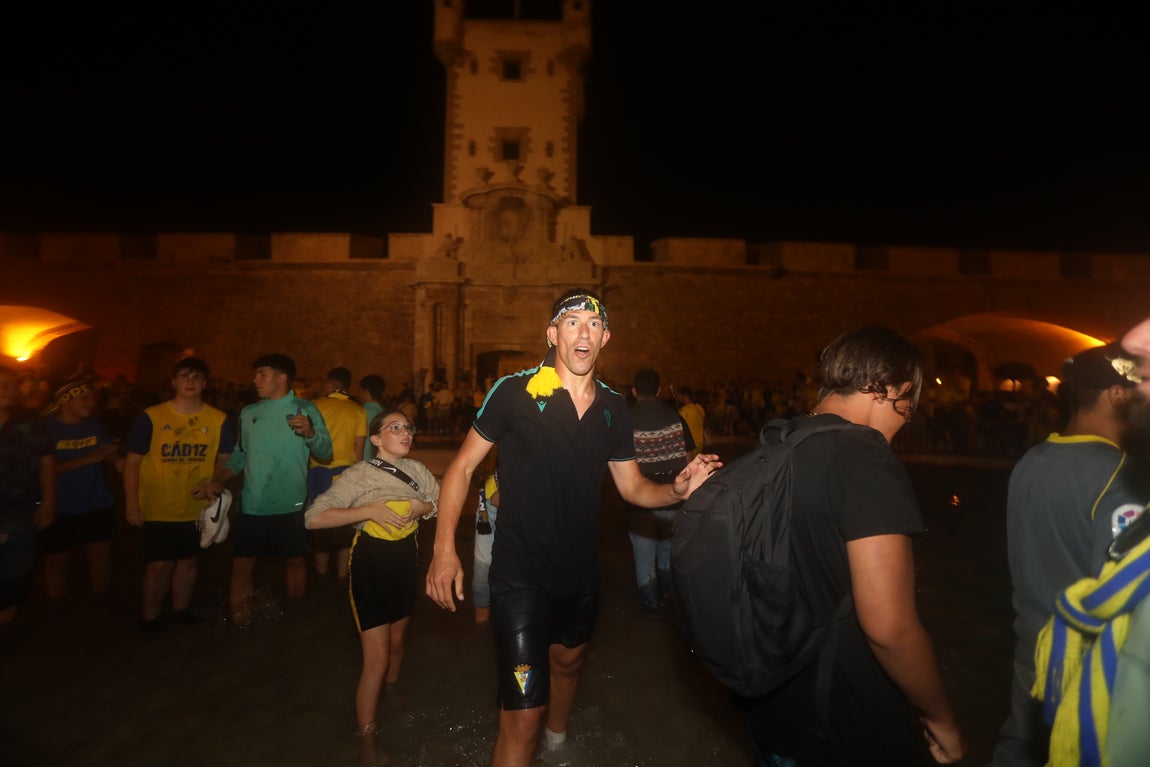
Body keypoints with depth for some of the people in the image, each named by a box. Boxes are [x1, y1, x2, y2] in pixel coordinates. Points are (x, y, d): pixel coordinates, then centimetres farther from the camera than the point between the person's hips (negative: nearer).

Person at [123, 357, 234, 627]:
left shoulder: (218, 420, -2)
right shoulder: (151, 417, -8)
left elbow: (224, 458, 7)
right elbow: (132, 461, -5)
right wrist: (131, 502, -9)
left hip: (198, 507, 3)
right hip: (157, 509, -3)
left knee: (189, 559, 15)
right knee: (159, 564, 3)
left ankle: (181, 609, 34)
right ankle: (148, 616, 24)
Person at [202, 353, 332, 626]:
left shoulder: (305, 410, -4)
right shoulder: (248, 413, 10)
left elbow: (326, 451, -13)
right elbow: (240, 455, 17)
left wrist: (310, 432, -31)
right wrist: (218, 480, 3)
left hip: (290, 505, -3)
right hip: (252, 505, 3)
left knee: (295, 560, 10)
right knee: (242, 564, 4)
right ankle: (239, 624, 20)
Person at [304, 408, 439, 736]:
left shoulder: (417, 469, -2)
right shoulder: (360, 474, -15)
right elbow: (314, 517, -21)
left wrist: (420, 507, -13)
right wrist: (369, 510, -27)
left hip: (406, 561, 5)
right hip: (370, 564, -5)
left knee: (397, 641, 23)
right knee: (377, 658, -4)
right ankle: (366, 735, 15)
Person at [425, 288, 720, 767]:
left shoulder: (615, 409, -2)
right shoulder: (515, 392, -16)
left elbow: (633, 487, 5)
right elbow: (463, 465, -10)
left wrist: (678, 490, -16)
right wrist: (444, 548, -18)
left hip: (581, 572, 6)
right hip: (520, 573, -6)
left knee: (567, 663, 30)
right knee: (522, 714, -7)